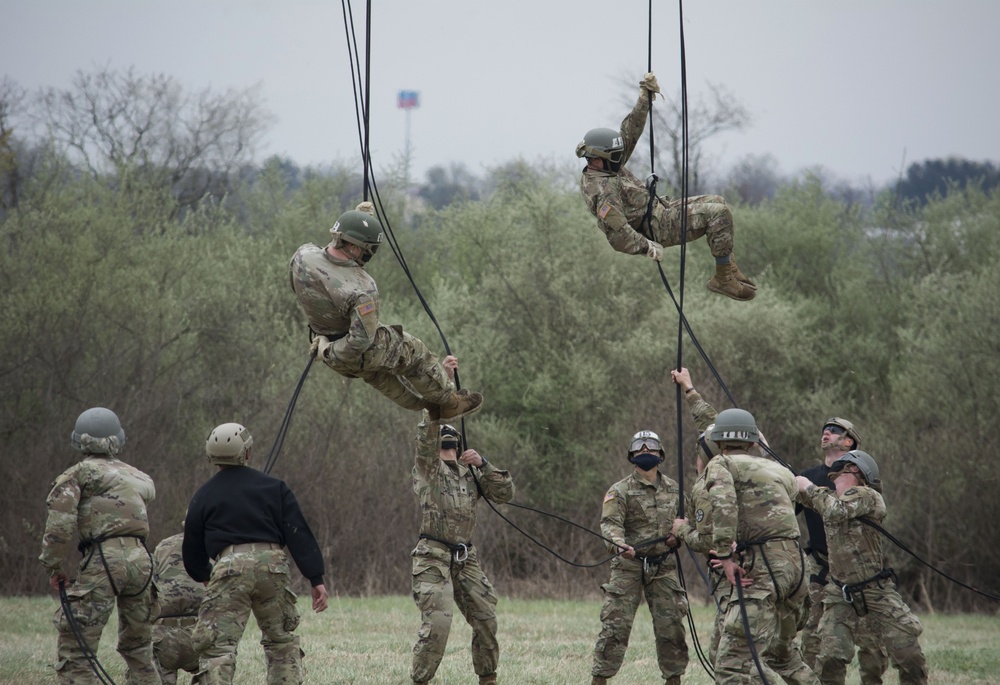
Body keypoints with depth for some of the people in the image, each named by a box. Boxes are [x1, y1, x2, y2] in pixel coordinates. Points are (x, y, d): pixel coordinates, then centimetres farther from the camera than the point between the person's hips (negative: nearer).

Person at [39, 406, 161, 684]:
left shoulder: (79, 474, 4)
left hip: (104, 558, -6)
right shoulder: (138, 478, 23)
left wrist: (53, 567, 3)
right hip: (140, 559, 6)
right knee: (137, 645, 20)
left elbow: (60, 526, -5)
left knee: (74, 647, -3)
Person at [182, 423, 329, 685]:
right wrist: (316, 578, 3)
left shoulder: (203, 497, 13)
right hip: (272, 564, 2)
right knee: (282, 642, 17)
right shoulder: (274, 487, 14)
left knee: (217, 646, -4)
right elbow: (299, 535, 5)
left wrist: (204, 575, 41)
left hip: (229, 567, -2)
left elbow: (192, 551, 19)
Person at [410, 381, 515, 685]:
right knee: (437, 623, -17)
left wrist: (483, 463, -5)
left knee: (486, 620, 7)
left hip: (467, 558, 6)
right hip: (433, 557, -5)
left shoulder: (471, 473, 16)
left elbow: (505, 494, 8)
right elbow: (427, 431, -14)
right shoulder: (427, 467, 2)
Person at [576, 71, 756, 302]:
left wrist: (644, 99, -1)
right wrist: (648, 247, -28)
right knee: (719, 213, -17)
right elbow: (616, 231, -31)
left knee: (717, 203, 14)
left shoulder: (604, 168, 5)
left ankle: (729, 268, 13)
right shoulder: (603, 189, -24)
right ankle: (723, 279, -12)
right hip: (657, 227, -11)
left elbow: (630, 133, 6)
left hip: (659, 210, 11)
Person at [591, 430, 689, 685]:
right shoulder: (620, 491, -4)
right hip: (629, 565, -4)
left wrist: (678, 536, 0)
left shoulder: (673, 490, 12)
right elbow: (610, 523, -18)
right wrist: (619, 542, -39)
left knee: (671, 626, 3)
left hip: (664, 567, 4)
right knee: (615, 626, -7)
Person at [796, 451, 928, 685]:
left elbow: (835, 512, -29)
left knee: (911, 661, -3)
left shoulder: (867, 496, -11)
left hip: (878, 593, -5)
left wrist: (810, 487, -16)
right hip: (841, 596, 5)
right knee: (830, 658, -13)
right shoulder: (829, 497, 9)